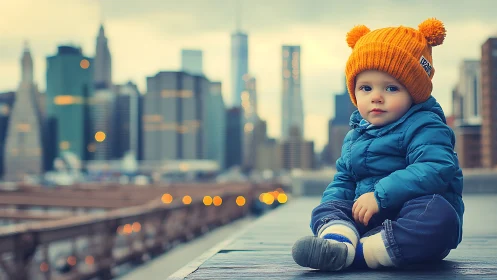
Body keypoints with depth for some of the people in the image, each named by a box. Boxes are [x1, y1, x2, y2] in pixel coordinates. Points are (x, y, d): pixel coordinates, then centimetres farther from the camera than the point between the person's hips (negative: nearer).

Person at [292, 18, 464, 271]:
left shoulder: (423, 127, -6)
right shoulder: (355, 137, 18)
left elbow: (436, 169, -23)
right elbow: (343, 179, 26)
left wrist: (380, 195, -27)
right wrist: (334, 201, 1)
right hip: (364, 219, 7)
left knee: (438, 214, -36)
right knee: (325, 209, -10)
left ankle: (357, 253, -42)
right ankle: (337, 239, -45)